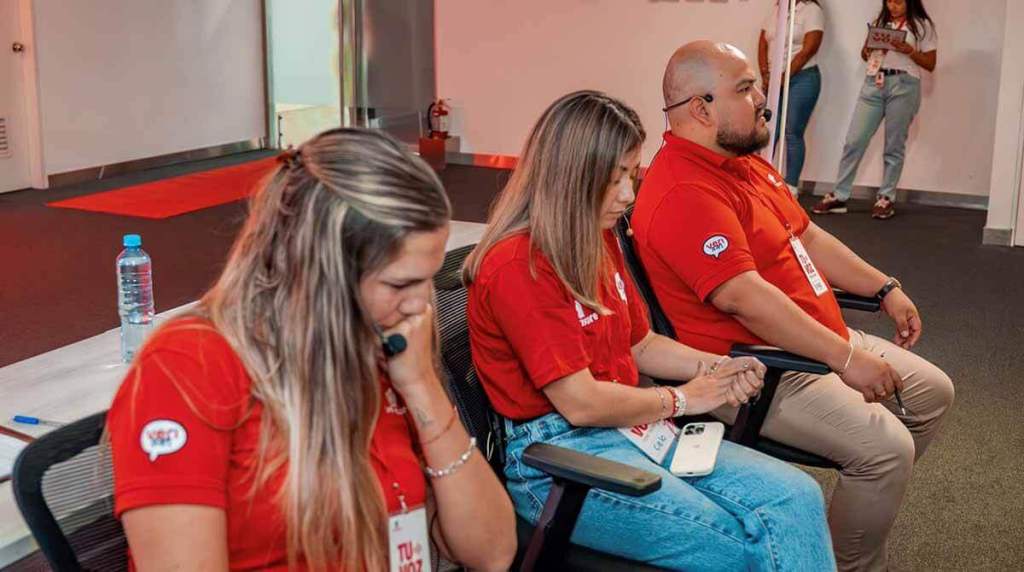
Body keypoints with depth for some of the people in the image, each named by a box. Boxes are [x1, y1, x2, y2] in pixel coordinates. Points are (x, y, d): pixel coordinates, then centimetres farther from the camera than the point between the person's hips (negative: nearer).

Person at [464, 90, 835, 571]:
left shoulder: (598, 243, 12)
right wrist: (683, 398, -6)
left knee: (797, 498, -9)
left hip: (632, 427, 9)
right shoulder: (517, 268, -17)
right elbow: (580, 402, -19)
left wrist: (715, 367, 2)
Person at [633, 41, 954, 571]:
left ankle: (868, 508, 31)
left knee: (932, 391, 15)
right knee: (886, 446, -21)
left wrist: (885, 289, 17)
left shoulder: (746, 162, 10)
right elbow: (744, 297, -31)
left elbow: (807, 236, 20)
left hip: (818, 342, 11)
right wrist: (845, 358, -28)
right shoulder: (685, 192, -24)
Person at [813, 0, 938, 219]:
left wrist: (910, 51, -12)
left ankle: (886, 198, 7)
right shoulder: (879, 21, 17)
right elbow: (864, 55, 20)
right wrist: (868, 47, -2)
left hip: (903, 85, -3)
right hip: (873, 83, 3)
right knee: (854, 141, -3)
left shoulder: (923, 25, 6)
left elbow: (930, 64, 4)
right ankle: (839, 196, -1)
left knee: (894, 146, 0)